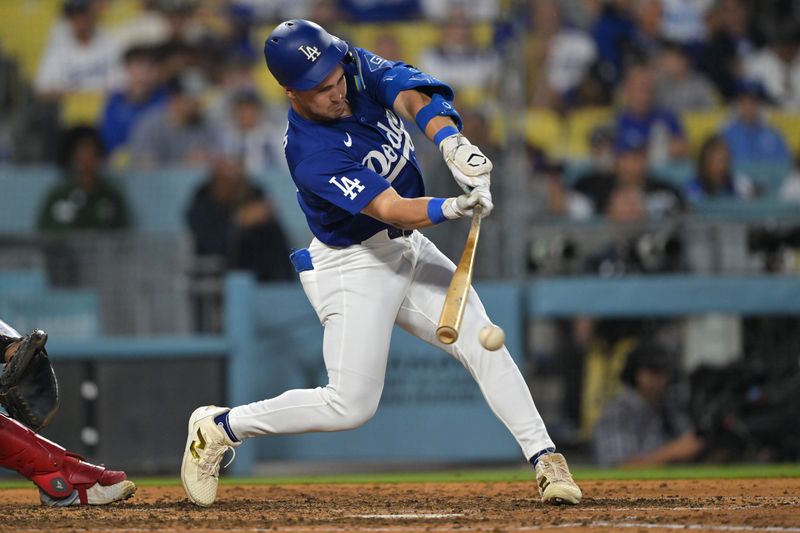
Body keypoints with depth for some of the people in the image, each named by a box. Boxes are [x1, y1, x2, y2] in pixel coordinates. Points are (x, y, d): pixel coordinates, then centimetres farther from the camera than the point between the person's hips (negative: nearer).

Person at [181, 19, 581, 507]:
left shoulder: (359, 68, -9)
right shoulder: (312, 155, -29)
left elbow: (412, 97, -24)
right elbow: (393, 209, -34)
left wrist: (451, 142, -43)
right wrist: (451, 208, -51)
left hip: (408, 249, 7)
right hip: (352, 266, -7)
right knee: (350, 406, -8)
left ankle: (546, 459, -1)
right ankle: (219, 429, 8)